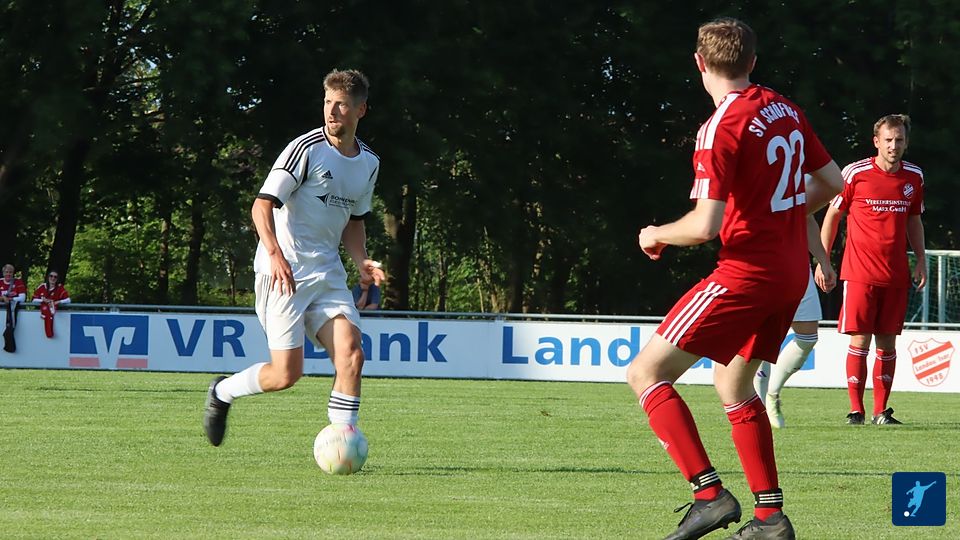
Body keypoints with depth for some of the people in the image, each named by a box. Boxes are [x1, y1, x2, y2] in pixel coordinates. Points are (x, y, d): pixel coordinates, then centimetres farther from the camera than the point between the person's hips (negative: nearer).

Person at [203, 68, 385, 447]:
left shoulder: (369, 163, 12)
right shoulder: (306, 149, -10)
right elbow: (263, 205, -14)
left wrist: (362, 262, 9)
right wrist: (275, 253, -30)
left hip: (327, 274, 6)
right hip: (283, 273, -6)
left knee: (351, 354, -14)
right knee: (286, 374, -9)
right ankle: (222, 392, 19)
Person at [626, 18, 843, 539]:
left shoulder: (721, 129, -17)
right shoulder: (786, 110, 7)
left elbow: (705, 226, -22)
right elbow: (831, 182, 17)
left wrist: (655, 235, -3)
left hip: (745, 274, -9)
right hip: (790, 273, 9)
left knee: (646, 372, -6)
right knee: (732, 383, 23)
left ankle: (709, 494, -16)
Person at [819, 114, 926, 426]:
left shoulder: (914, 177, 7)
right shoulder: (856, 174, -5)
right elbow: (832, 215, 4)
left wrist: (921, 260, 13)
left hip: (896, 276, 4)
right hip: (859, 272, -4)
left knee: (888, 342, 5)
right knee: (860, 341, -6)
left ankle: (881, 411, 10)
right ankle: (856, 410, 1)